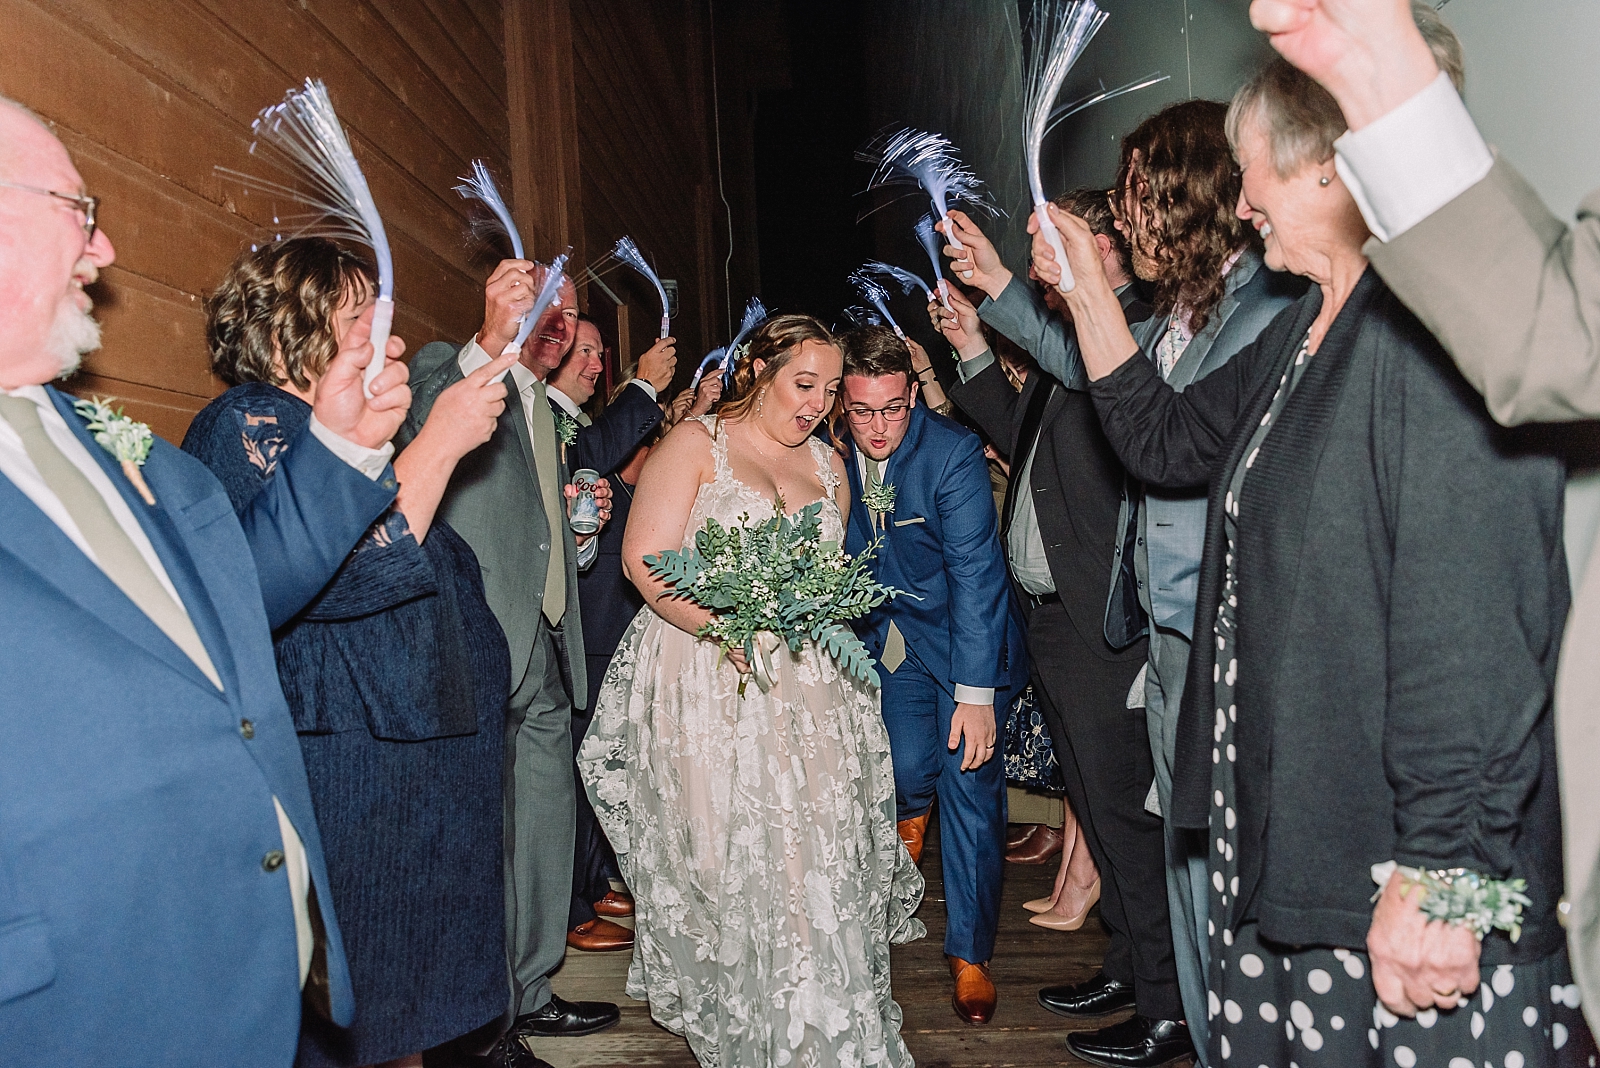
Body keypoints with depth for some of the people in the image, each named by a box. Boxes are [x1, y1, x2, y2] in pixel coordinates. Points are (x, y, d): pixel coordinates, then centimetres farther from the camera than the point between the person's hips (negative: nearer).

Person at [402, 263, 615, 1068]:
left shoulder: (548, 414, 23)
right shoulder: (445, 367, -2)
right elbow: (422, 432, -27)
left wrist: (581, 526, 7)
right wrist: (493, 343, -40)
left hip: (545, 653, 9)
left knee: (543, 826, 15)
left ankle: (527, 995, 30)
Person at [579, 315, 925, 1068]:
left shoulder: (827, 464, 16)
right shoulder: (695, 445, -2)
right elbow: (645, 561, -11)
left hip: (806, 686, 5)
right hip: (708, 685, -4)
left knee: (815, 852, 4)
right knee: (727, 855, -2)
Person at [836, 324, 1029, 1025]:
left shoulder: (953, 453, -22)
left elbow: (975, 572, -23)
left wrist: (975, 695, -25)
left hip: (964, 632, -3)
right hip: (890, 633, 3)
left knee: (969, 786, -5)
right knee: (907, 767, -12)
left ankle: (969, 953, 12)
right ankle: (913, 811, 28)